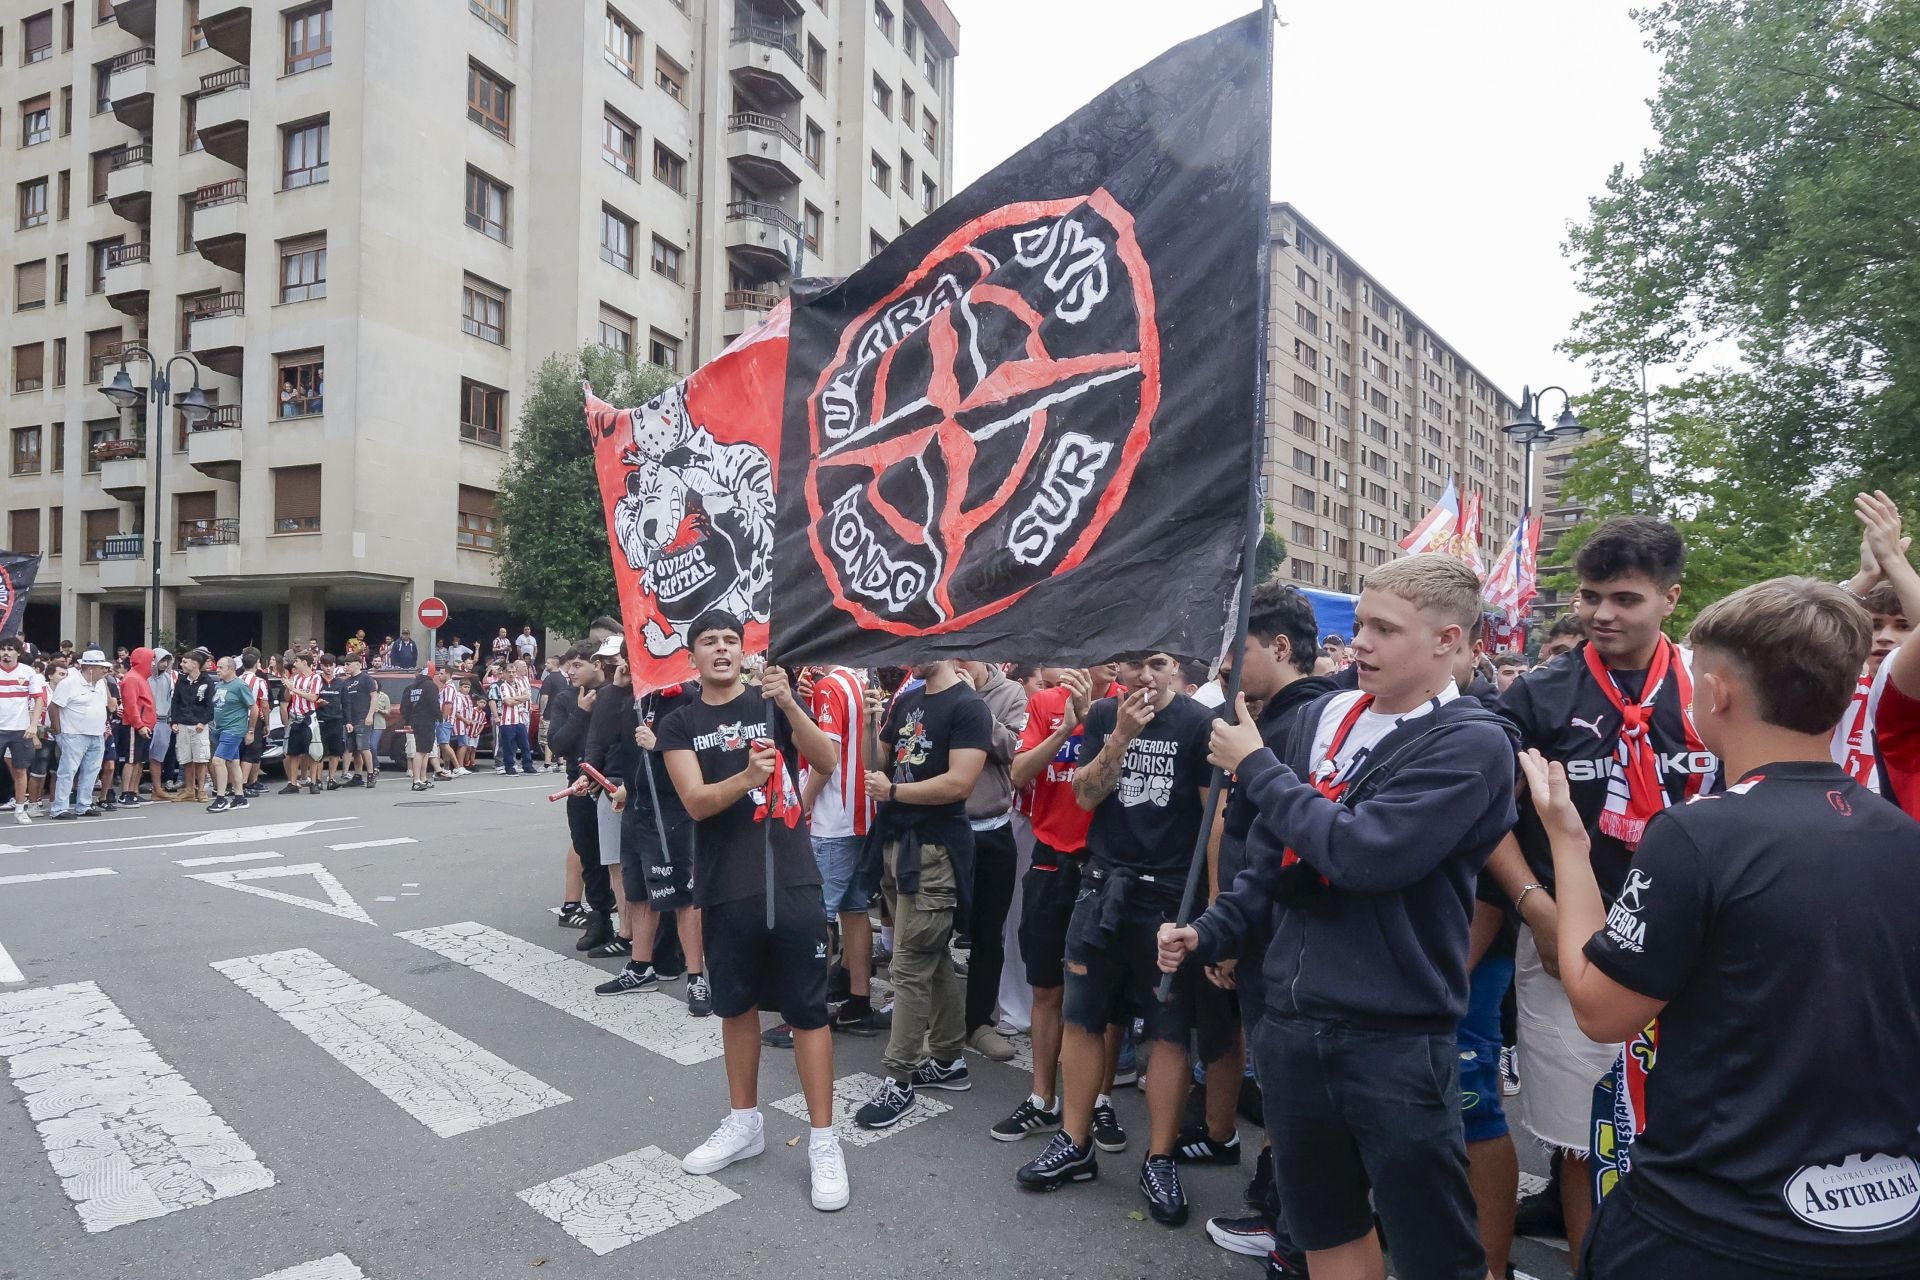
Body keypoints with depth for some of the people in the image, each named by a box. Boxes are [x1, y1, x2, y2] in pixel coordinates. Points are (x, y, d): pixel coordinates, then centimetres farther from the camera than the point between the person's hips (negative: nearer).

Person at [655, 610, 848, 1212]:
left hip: (791, 881, -2)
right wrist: (746, 776, -28)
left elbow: (827, 761, -11)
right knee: (737, 1005, 15)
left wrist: (788, 702, -25)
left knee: (807, 1010, 1)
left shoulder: (774, 703, 2)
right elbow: (696, 802, -9)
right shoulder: (679, 724, 4)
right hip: (725, 887, 2)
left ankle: (823, 1142, 12)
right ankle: (744, 1124, 33)